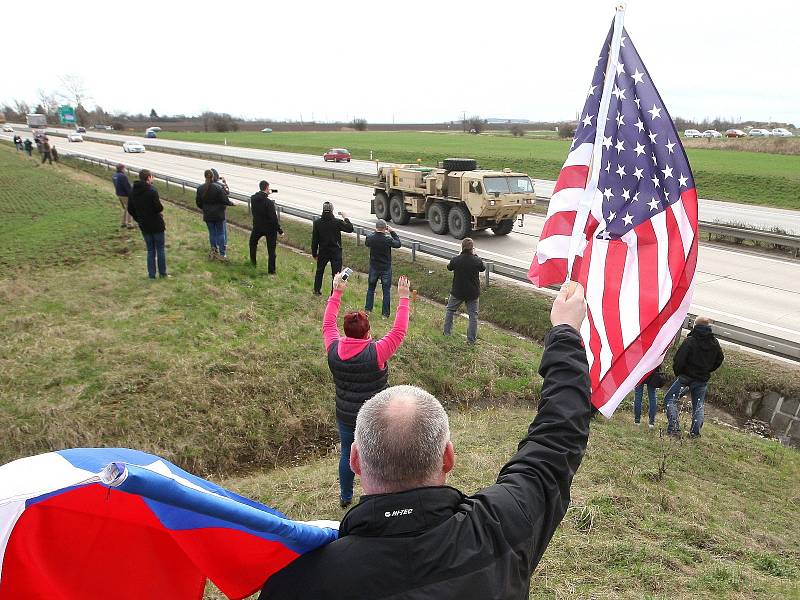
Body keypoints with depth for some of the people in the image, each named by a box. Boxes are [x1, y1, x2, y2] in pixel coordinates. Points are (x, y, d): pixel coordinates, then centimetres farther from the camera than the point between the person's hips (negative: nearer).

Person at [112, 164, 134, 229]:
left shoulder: (114, 175, 4)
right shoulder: (123, 176, -24)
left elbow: (116, 185, 13)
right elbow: (127, 187, -22)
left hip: (118, 194, 9)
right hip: (125, 195, -9)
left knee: (124, 209, 21)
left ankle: (122, 223, 24)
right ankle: (128, 224, 6)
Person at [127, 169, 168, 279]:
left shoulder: (132, 191, 3)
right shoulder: (152, 190, -18)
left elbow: (130, 209, 7)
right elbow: (158, 208, -21)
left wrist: (139, 219, 15)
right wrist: (160, 212, 1)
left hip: (144, 226, 5)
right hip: (156, 224, -5)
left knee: (150, 250, 14)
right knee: (160, 249, 8)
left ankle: (151, 274, 15)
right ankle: (162, 273, 14)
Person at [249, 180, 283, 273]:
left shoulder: (253, 198, -8)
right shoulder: (269, 202, -24)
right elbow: (274, 218, -23)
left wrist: (266, 194, 6)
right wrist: (280, 231, -15)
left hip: (257, 227, 5)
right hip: (270, 228, -5)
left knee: (253, 242, 30)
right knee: (271, 250, 6)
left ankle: (252, 262, 41)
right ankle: (271, 270, 12)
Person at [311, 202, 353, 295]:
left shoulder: (317, 222, -7)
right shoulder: (337, 222, -15)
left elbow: (314, 240, -2)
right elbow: (350, 229, -5)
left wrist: (314, 253, 7)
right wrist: (345, 218, 7)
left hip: (323, 252, 3)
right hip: (336, 252, -3)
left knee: (319, 271, 21)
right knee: (336, 273, 4)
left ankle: (317, 290, 31)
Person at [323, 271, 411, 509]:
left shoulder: (333, 350, -13)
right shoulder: (375, 353, -27)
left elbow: (328, 324, 3)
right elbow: (399, 331, -19)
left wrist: (336, 292, 9)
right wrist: (403, 298, -12)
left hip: (345, 417, 5)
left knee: (347, 455, 23)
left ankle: (345, 497, 42)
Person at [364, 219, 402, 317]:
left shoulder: (370, 238, -12)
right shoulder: (388, 239, -20)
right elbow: (398, 244, -3)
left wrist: (375, 232, 8)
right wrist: (392, 232, 0)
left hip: (373, 268, 3)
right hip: (386, 268, -3)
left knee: (370, 288, 19)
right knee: (386, 290, 7)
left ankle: (367, 308, 22)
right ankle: (385, 313, 10)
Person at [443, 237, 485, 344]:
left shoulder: (456, 260, -13)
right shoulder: (477, 260, -14)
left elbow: (449, 267, 8)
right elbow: (483, 268, 8)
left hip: (457, 292, 0)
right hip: (473, 293, 0)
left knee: (450, 310, 22)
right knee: (473, 315, 9)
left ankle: (447, 333, 26)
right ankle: (471, 339, 9)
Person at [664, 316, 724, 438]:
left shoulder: (690, 341, -16)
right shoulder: (714, 343, 3)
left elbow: (679, 360, -18)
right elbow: (719, 360, 16)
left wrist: (677, 372, 0)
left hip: (687, 377, -5)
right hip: (703, 380, 5)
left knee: (670, 399, 3)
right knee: (699, 405, 16)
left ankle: (673, 427, -8)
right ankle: (695, 431, 12)